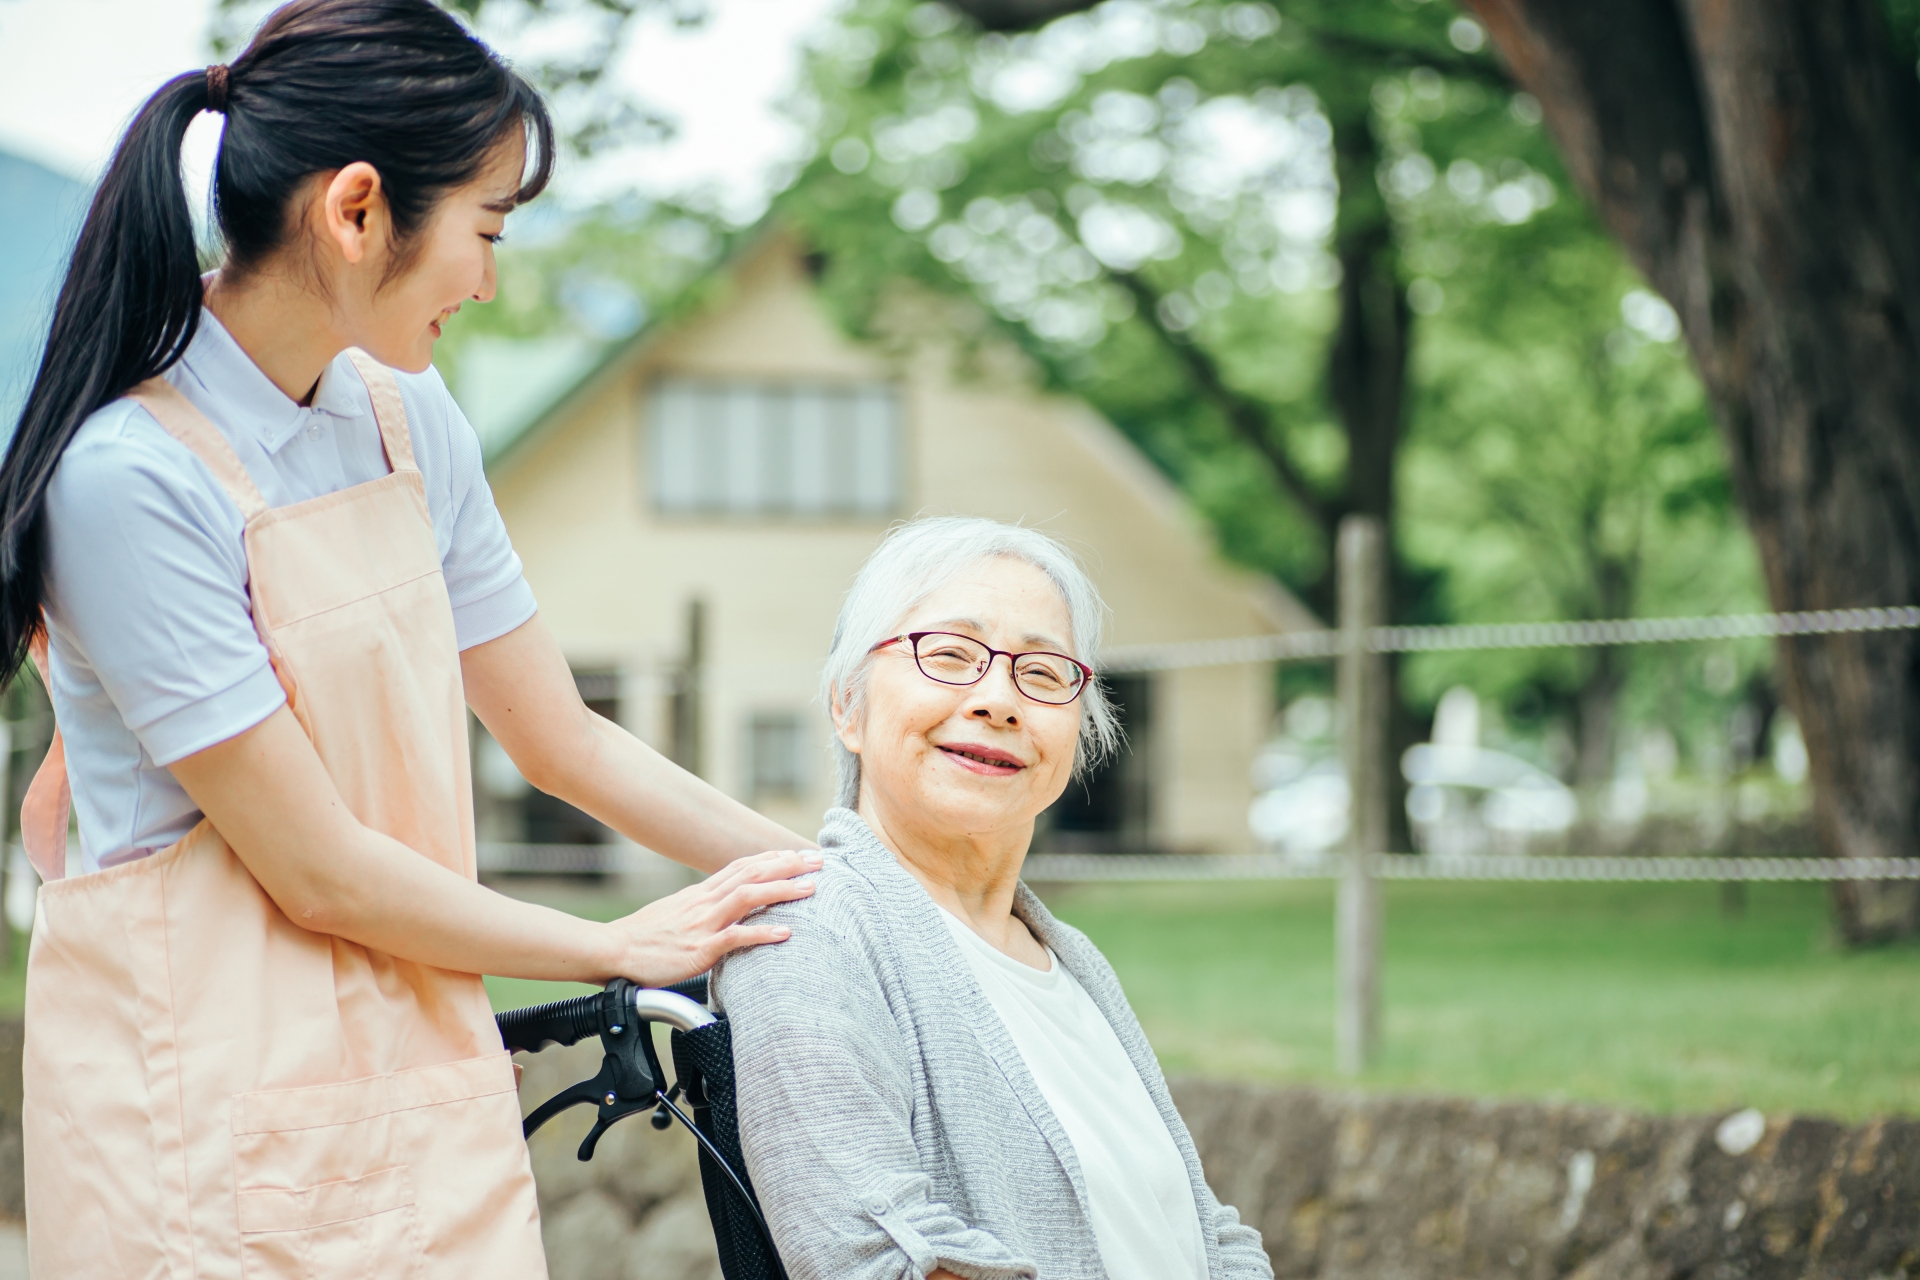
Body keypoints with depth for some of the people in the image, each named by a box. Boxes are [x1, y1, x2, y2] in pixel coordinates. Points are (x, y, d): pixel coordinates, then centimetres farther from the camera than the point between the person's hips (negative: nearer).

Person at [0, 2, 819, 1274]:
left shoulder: (410, 422, 4)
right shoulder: (130, 475, -19)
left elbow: (562, 739, 14)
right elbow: (320, 872, -17)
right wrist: (625, 949, -6)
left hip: (423, 1087, 7)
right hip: (212, 1109, -6)